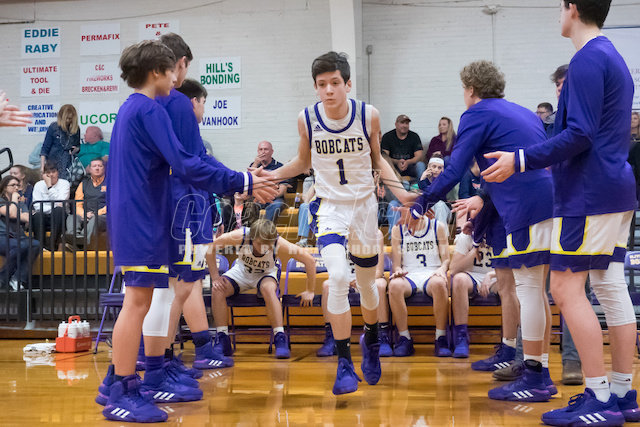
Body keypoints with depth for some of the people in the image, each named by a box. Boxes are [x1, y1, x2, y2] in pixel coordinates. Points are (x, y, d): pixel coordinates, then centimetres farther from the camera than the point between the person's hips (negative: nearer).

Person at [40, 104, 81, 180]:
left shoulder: (76, 129, 5)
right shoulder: (53, 127, -2)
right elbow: (45, 149, 0)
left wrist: (77, 149, -3)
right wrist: (42, 167, -7)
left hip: (70, 165, 2)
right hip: (54, 164, -2)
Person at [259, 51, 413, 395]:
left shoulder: (368, 115, -11)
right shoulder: (307, 119, -10)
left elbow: (377, 160, 4)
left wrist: (400, 191, -9)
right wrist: (274, 175, -9)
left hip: (364, 203, 1)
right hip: (329, 205, -1)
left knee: (367, 282, 14)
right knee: (338, 277, -22)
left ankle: (371, 340, 44)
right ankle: (344, 363, -10)